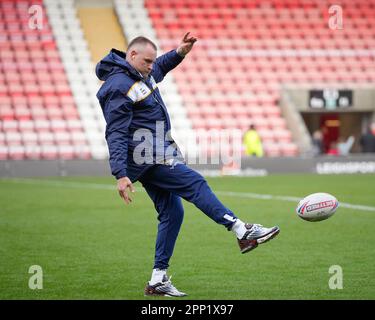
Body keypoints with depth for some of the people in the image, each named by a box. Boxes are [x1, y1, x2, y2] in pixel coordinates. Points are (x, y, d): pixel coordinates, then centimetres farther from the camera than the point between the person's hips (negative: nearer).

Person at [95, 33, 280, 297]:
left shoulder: (141, 74, 13)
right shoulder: (119, 87, -16)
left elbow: (160, 69, 37)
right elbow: (116, 134, -21)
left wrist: (179, 53, 19)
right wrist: (120, 174, -27)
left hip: (155, 156, 10)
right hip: (147, 159, -10)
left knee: (172, 212, 7)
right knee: (196, 184, -15)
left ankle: (158, 280, 9)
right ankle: (243, 232, -17)